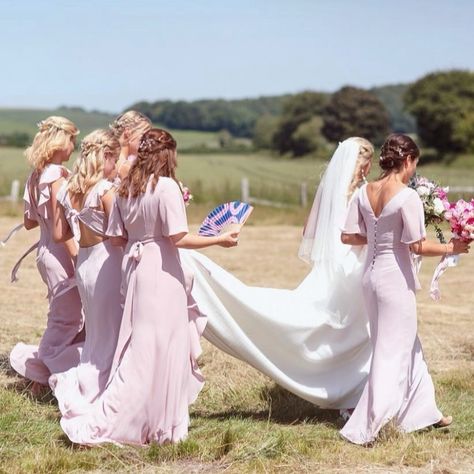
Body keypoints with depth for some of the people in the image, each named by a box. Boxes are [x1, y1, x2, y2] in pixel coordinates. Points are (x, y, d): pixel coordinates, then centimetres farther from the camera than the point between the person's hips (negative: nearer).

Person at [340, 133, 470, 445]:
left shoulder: (365, 193, 2)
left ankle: (421, 411, 33)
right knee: (392, 352, 3)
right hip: (396, 278, -8)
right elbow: (417, 246, -19)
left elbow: (348, 236, 5)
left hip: (372, 274, 8)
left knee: (407, 345, 21)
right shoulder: (408, 197, -18)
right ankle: (363, 429, 5)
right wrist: (452, 248, -5)